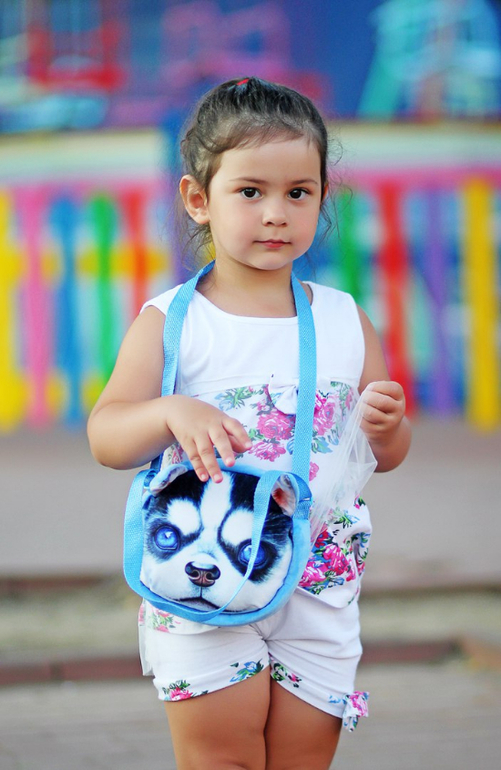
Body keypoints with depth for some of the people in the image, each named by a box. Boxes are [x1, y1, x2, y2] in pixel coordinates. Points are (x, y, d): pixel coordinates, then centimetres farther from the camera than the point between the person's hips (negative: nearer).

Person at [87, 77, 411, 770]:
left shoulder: (346, 322, 5)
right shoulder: (169, 323, -4)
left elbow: (389, 455, 12)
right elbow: (106, 438, -11)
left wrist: (384, 426, -12)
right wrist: (170, 414, -31)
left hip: (320, 590, 3)